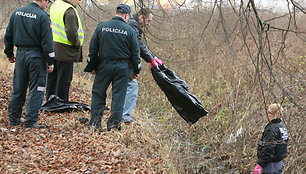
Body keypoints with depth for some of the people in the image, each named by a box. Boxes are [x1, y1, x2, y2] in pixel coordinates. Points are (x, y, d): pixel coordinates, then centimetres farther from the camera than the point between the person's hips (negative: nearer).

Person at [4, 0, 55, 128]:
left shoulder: (17, 13, 7)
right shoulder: (42, 16, -12)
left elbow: (8, 36, 13)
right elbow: (47, 41, -14)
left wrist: (9, 53, 23)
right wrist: (50, 61, -9)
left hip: (21, 55, 6)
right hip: (36, 55, -6)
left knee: (18, 89, 14)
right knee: (36, 90, 2)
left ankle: (13, 119, 21)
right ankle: (30, 121, 1)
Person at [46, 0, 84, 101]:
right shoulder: (69, 11, -19)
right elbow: (71, 33, -26)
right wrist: (78, 44, -9)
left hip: (52, 48, 9)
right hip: (64, 51, -9)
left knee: (52, 77, 17)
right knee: (63, 80, 1)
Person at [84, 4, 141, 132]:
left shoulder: (101, 27, 1)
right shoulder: (129, 30, -3)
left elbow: (93, 49, 4)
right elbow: (135, 53, 1)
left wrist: (92, 67, 12)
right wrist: (136, 70, 11)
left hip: (104, 65, 1)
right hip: (123, 67, -1)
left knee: (98, 92, 11)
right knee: (119, 95, 6)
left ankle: (95, 123, 9)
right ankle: (114, 124, 6)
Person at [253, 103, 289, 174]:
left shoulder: (271, 129, -19)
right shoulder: (282, 127, 10)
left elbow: (268, 149, -24)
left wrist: (260, 164, -23)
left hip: (270, 163, -9)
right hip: (280, 163, 9)